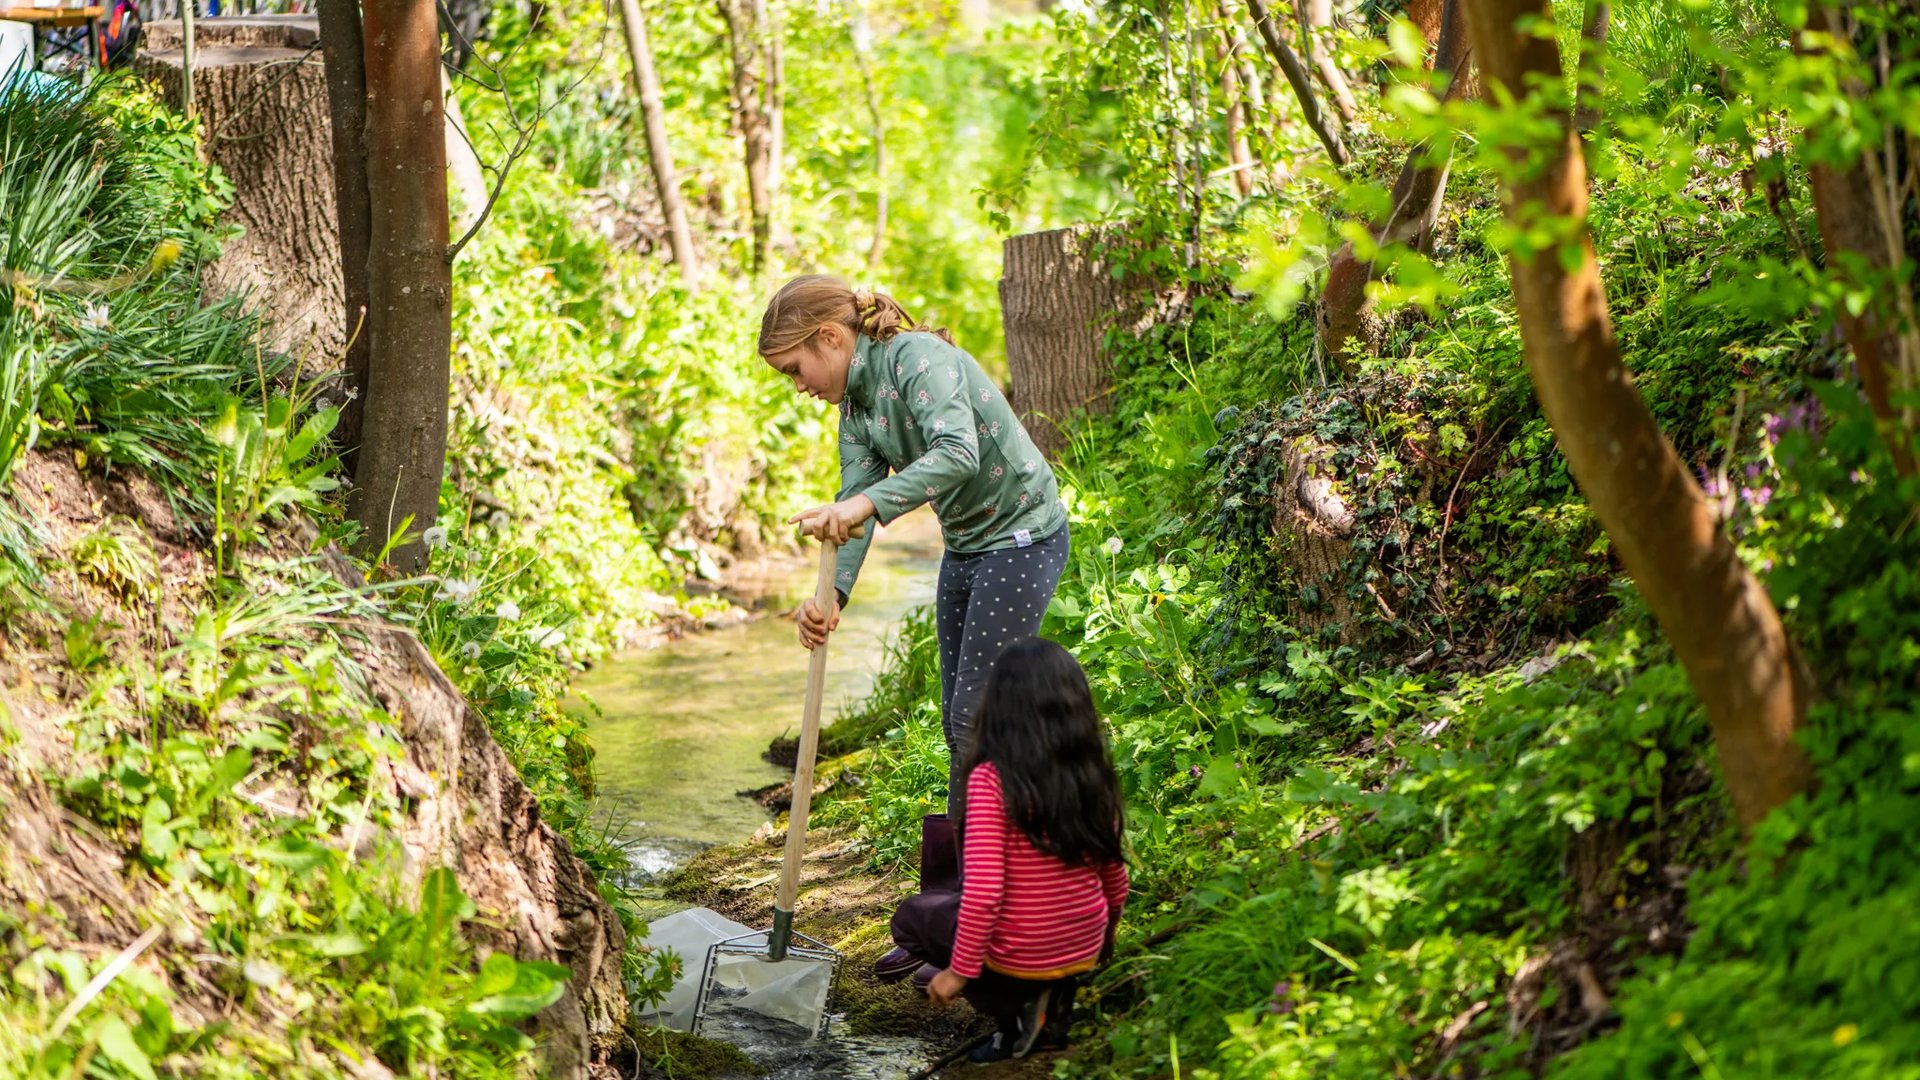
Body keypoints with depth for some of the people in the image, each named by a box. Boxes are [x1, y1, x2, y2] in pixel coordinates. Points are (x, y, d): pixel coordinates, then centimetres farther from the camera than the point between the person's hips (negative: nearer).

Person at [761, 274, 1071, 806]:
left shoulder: (917, 357, -22)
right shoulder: (855, 404, 5)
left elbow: (959, 453, -37)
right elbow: (852, 501, -4)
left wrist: (867, 502, -47)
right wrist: (831, 594, -21)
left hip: (1022, 539, -9)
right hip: (964, 548, 9)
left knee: (975, 717, -9)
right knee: (956, 721, 12)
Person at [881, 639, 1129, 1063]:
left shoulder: (991, 778, -21)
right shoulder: (1093, 773, -6)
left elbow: (982, 893, -25)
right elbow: (1114, 880, 4)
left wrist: (959, 972, -11)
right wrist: (1102, 940, 24)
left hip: (1018, 959, -5)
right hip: (1084, 954, 5)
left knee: (912, 916, 23)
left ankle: (1014, 1013, 4)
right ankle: (1051, 1000, 12)